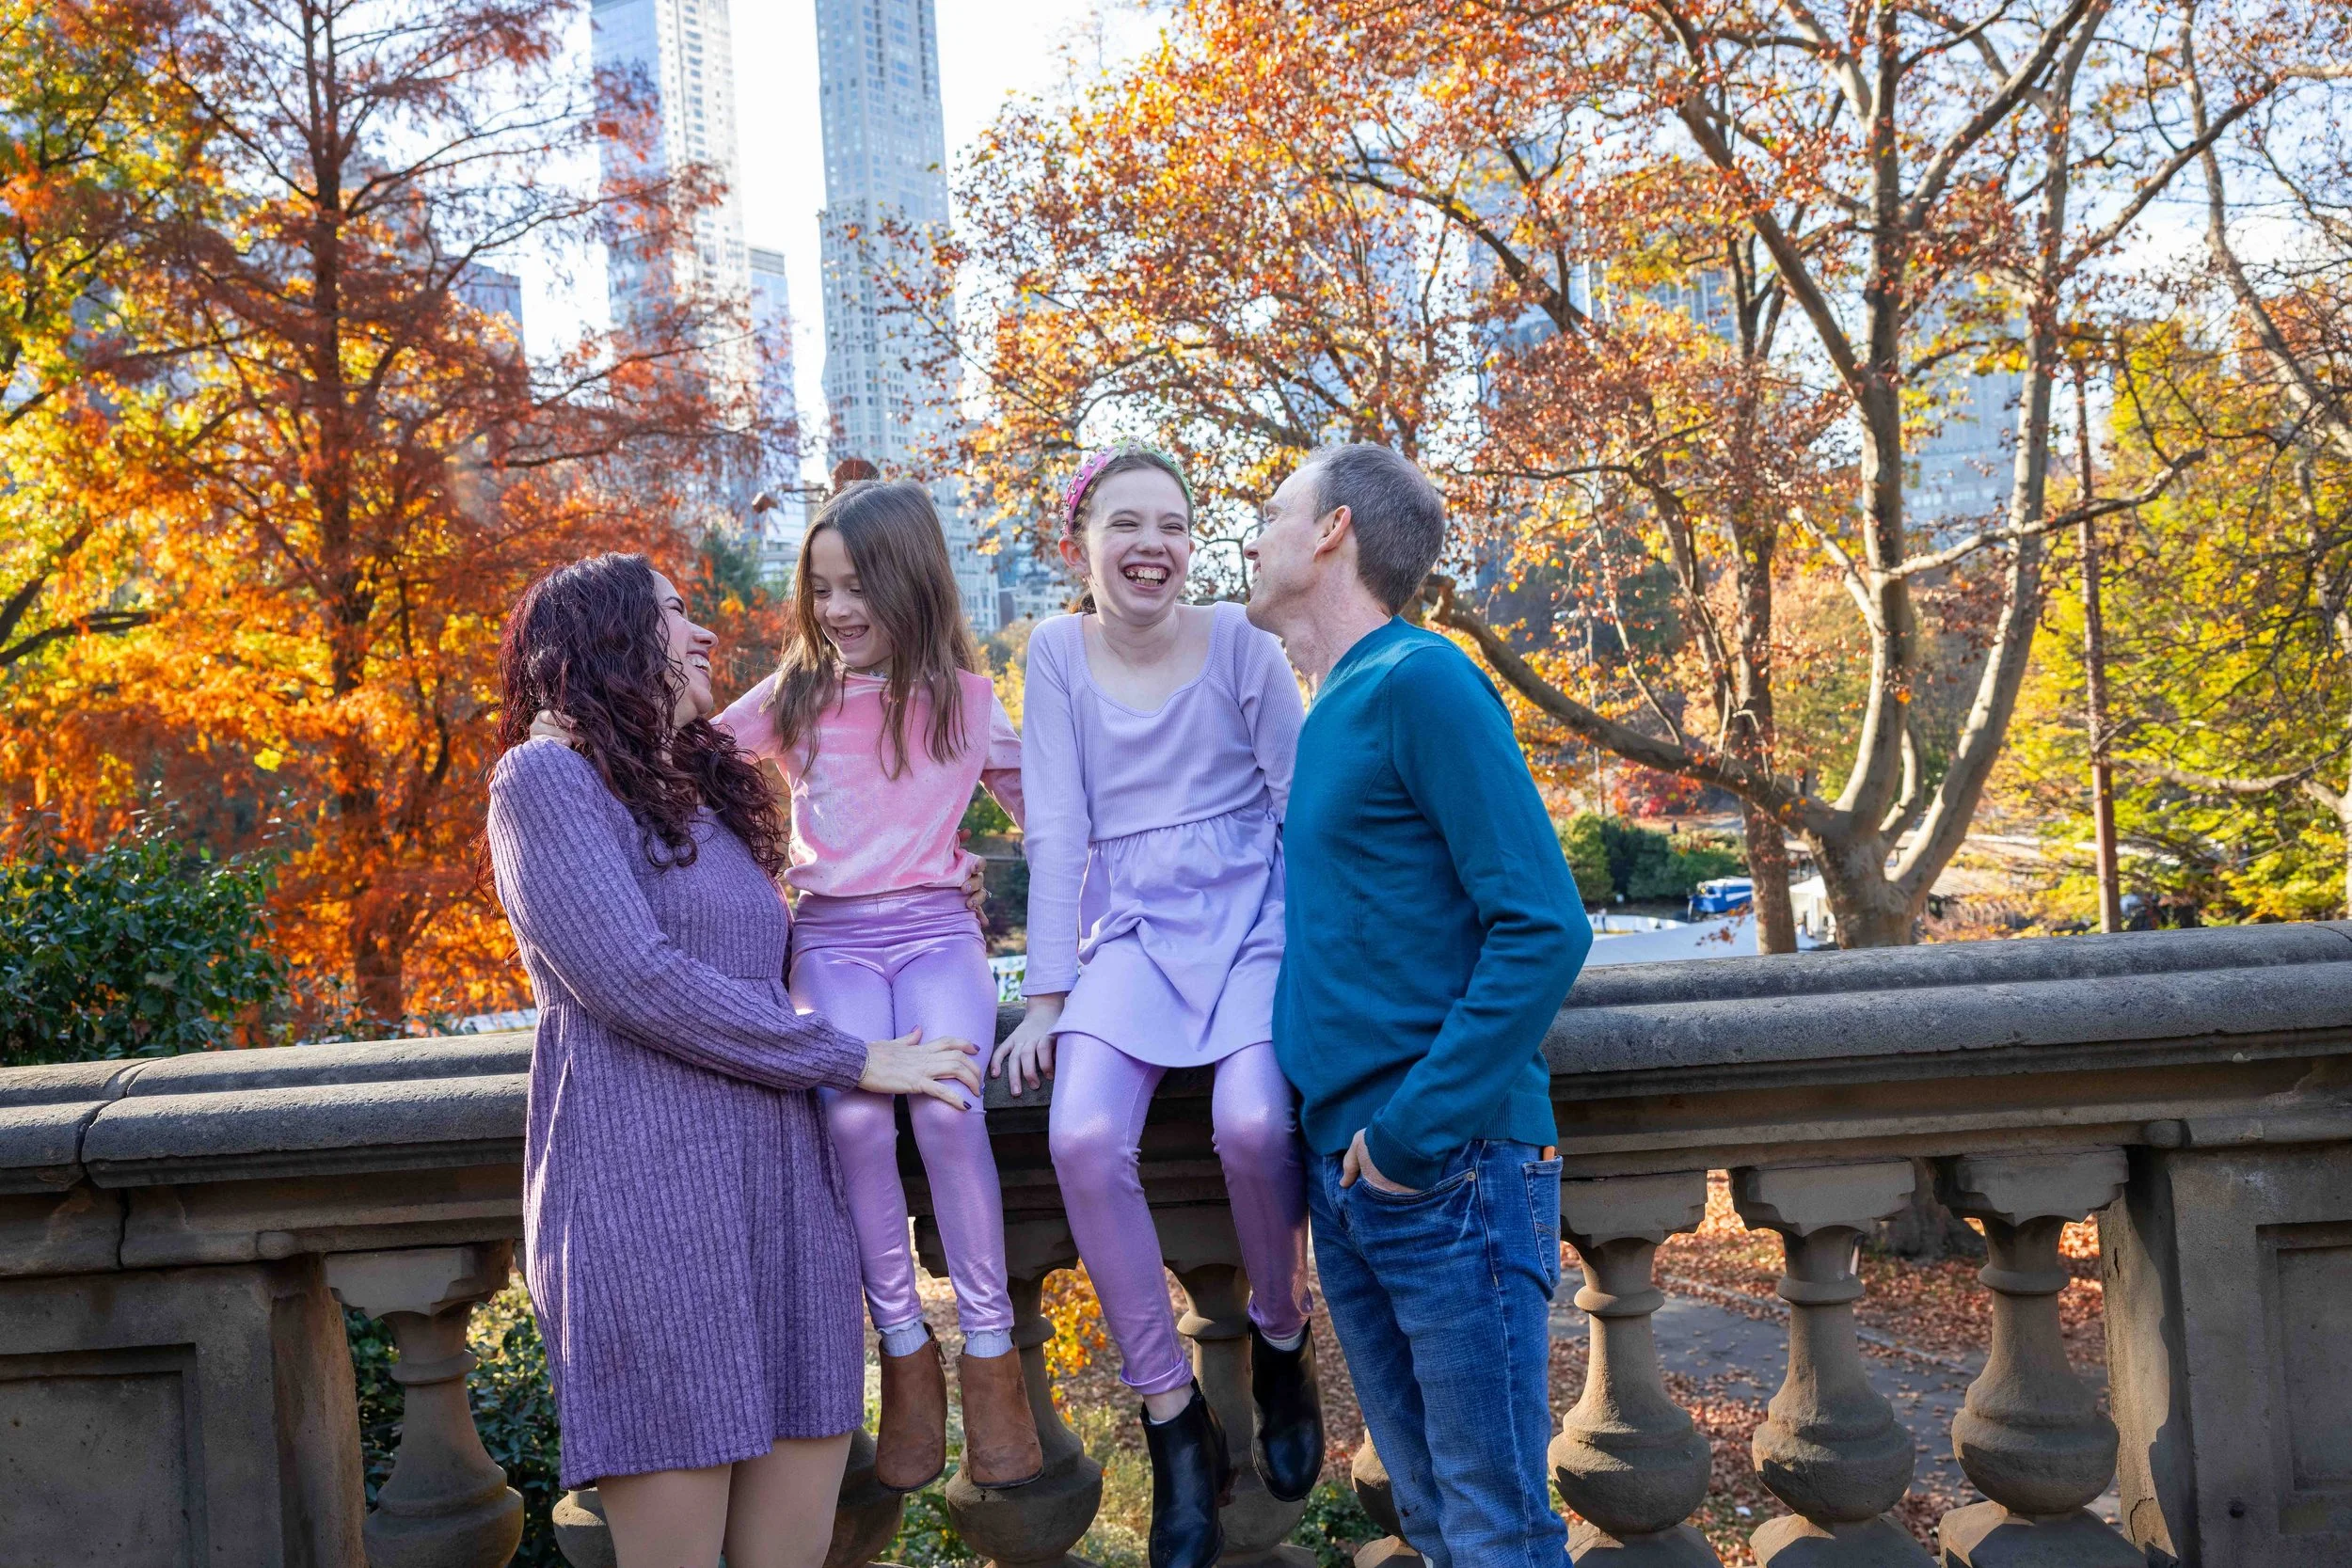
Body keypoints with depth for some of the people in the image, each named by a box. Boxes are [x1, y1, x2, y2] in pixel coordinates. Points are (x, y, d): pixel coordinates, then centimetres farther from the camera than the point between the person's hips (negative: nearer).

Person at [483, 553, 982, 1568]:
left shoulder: (708, 790, 23)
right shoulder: (548, 776, -2)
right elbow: (633, 978, -13)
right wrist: (853, 1062, -8)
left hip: (780, 1182, 7)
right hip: (645, 1197, -7)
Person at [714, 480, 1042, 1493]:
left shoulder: (966, 697, 9)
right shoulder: (793, 699, 9)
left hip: (936, 928, -1)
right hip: (833, 937, 1)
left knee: (945, 1108, -29)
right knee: (854, 1115, -27)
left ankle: (989, 1351, -11)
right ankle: (905, 1352, -8)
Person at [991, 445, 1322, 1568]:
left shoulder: (1238, 642, -3)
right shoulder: (1058, 653, 3)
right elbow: (1056, 830, 1)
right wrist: (1047, 996, -3)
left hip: (1253, 913, -2)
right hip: (1131, 926, 2)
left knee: (1253, 1123, -28)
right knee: (1082, 1139, -23)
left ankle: (1281, 1346, 4)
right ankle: (1174, 1424, -6)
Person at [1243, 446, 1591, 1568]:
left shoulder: (1418, 681, -9)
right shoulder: (1327, 716, 16)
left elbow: (1543, 926, -17)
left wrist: (1414, 1132, -18)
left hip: (1449, 1171, -8)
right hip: (1346, 1175, 8)